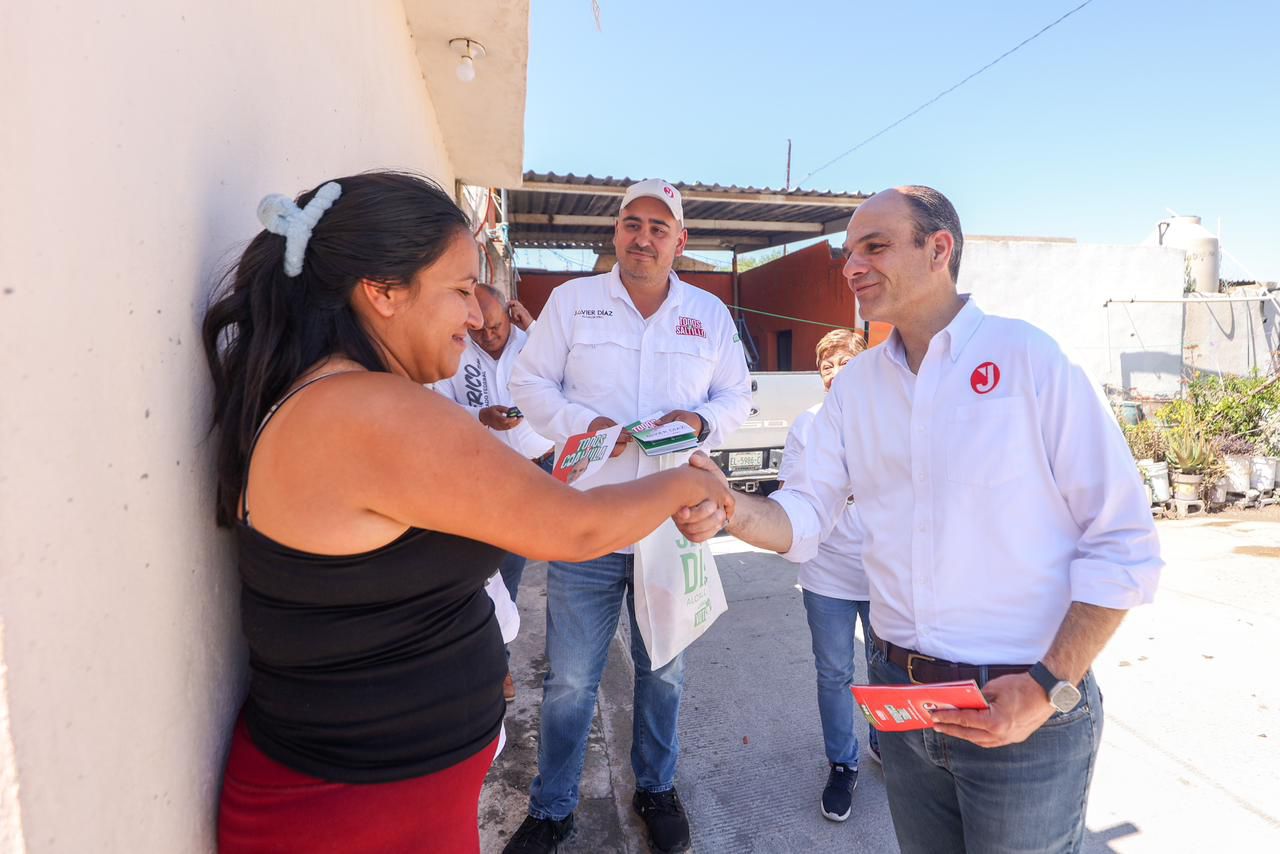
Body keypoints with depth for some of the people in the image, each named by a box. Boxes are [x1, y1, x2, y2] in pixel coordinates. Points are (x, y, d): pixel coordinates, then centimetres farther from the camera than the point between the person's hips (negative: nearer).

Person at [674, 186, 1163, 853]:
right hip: (896, 692, 4)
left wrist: (1051, 687, -18)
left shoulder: (1028, 358, -11)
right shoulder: (854, 384, 4)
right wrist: (728, 510, -19)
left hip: (1020, 706, -4)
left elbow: (1122, 546, -11)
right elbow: (805, 516, 1)